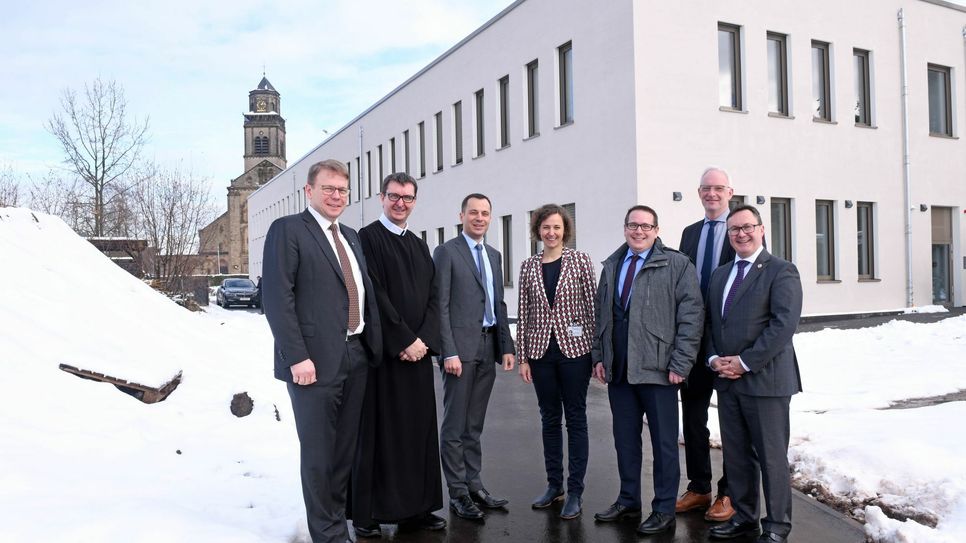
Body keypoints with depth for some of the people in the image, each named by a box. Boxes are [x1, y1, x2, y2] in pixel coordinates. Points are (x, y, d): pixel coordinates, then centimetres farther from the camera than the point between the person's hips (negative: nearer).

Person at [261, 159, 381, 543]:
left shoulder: (351, 237, 17)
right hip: (316, 360, -7)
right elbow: (277, 298, -12)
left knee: (346, 448, 15)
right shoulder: (287, 230, -5)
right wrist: (297, 357, -18)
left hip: (356, 357, 7)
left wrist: (372, 345, 10)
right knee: (318, 451, 3)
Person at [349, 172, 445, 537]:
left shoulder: (419, 246, 16)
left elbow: (432, 298, 10)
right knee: (378, 432, -1)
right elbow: (374, 296, -12)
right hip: (381, 351, -6)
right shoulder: (368, 239, -4)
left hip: (418, 350, 6)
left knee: (418, 429, 8)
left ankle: (415, 509, 17)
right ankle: (367, 513, 10)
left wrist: (423, 339, -6)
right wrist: (403, 341, -14)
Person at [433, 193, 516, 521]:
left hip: (488, 347, 6)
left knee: (474, 425, 13)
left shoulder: (494, 255, 17)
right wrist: (449, 352, -15)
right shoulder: (447, 252, -3)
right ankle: (458, 493, 9)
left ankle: (474, 485, 21)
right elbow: (441, 306, -9)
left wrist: (506, 346, 9)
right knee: (455, 425, 1)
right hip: (461, 348, -6)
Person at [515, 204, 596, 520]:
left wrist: (596, 352, -6)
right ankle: (554, 485, 25)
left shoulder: (580, 261, -1)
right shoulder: (528, 267, 6)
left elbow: (591, 306, -2)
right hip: (541, 351, 3)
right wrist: (522, 356, 4)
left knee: (575, 418, 4)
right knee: (549, 418, 12)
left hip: (574, 349, -3)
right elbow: (524, 313, 7)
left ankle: (574, 491, 13)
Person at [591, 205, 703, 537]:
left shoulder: (677, 265, -4)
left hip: (658, 369, -5)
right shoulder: (612, 266, 14)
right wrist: (599, 356, 10)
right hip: (618, 370, 5)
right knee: (625, 439, 13)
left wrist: (680, 365, -13)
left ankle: (664, 511, 17)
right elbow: (601, 313, 18)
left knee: (664, 442, 5)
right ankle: (628, 501, 28)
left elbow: (691, 316, -9)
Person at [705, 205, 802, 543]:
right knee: (736, 455, 13)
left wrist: (744, 362, -17)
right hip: (727, 379, 6)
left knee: (771, 457, 3)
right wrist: (714, 358, -1)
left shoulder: (781, 271, -6)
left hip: (765, 379, -6)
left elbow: (784, 324, -15)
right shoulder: (720, 275, 16)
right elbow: (710, 323, 17)